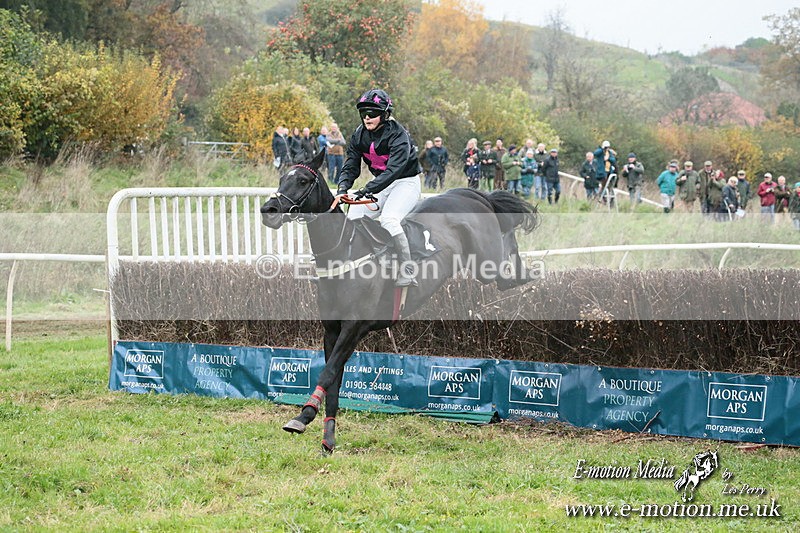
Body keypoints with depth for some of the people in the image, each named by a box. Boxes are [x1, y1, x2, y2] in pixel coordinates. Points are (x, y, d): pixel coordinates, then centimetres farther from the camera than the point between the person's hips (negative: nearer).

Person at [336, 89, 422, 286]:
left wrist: (367, 190, -47)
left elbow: (394, 169, -36)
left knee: (389, 219, -31)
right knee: (352, 217, -7)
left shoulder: (398, 135, -24)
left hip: (406, 183, -8)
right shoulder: (359, 135, -3)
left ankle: (406, 273, -31)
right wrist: (343, 187, -26)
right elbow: (351, 165, -3)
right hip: (380, 183, 8)